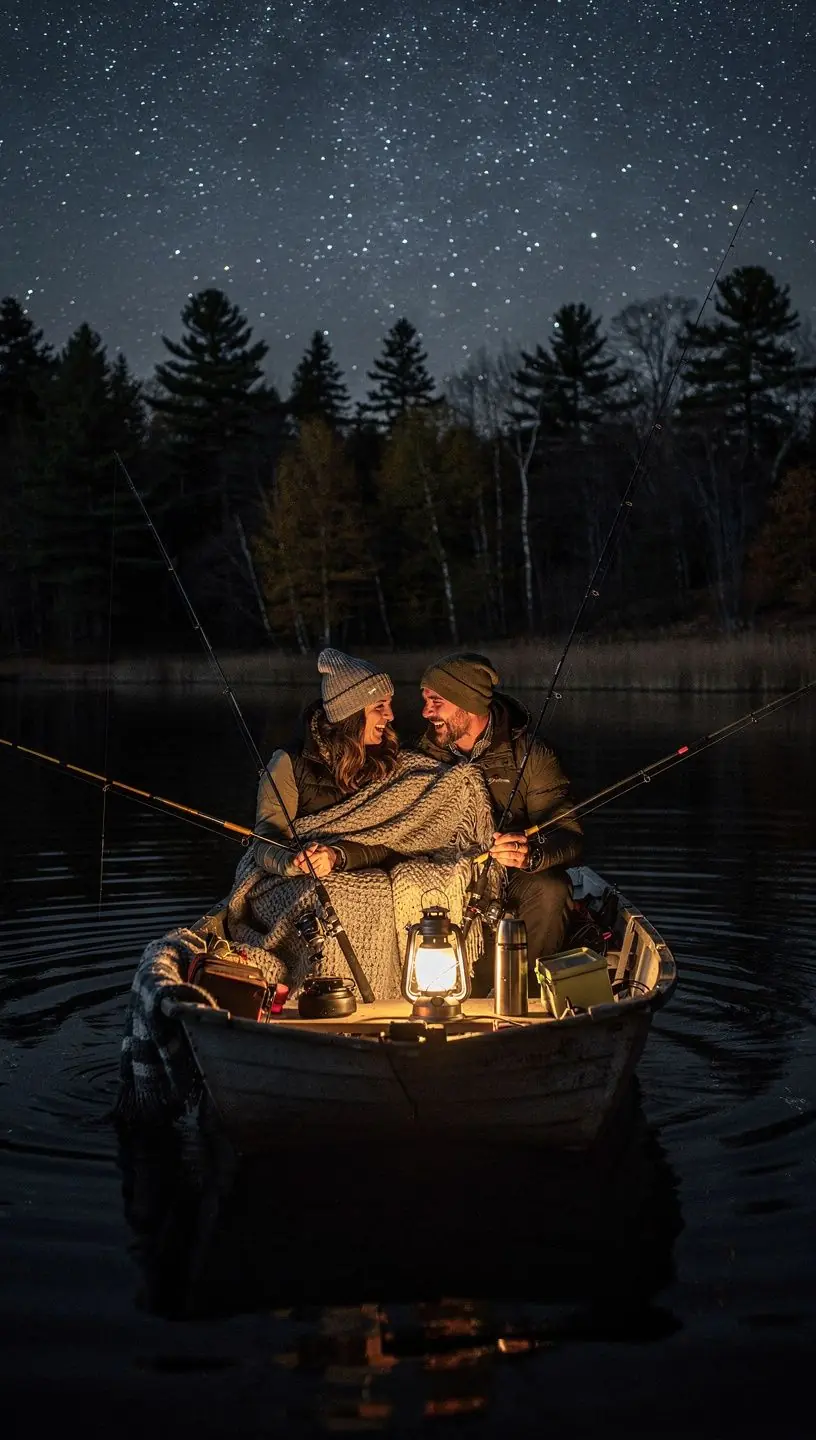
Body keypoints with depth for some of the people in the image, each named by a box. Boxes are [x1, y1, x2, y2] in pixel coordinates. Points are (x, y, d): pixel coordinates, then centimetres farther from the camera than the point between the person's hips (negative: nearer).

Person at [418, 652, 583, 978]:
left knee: (550, 891, -34)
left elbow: (569, 838, -17)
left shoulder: (530, 754, -10)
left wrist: (531, 854, -40)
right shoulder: (424, 754, 2)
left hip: (513, 878, -2)